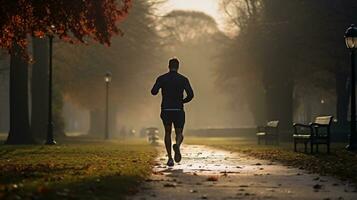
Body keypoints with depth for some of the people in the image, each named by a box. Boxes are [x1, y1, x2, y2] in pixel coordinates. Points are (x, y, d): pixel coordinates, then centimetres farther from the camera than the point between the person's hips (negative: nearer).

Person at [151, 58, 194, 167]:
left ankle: (170, 158, 5)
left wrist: (161, 86, 12)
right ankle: (177, 145, -27)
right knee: (179, 133, 9)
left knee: (168, 133, 16)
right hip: (178, 110, -1)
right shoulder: (183, 79, 0)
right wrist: (183, 101, 11)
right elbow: (190, 94, -10)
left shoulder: (161, 78, 1)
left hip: (166, 110, 1)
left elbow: (154, 92, -11)